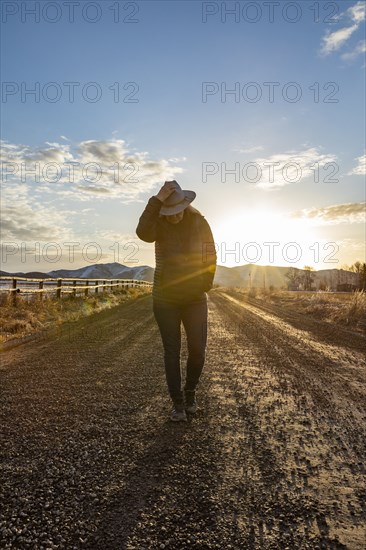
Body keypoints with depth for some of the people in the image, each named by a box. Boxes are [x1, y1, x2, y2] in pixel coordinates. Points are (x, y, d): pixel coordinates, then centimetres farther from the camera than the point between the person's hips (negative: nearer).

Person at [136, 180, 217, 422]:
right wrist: (157, 200, -31)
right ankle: (178, 402, 17)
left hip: (195, 299, 1)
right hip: (165, 299, 0)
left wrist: (205, 286, -4)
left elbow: (210, 255, 1)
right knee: (172, 352, 3)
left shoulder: (199, 222, -5)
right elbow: (143, 233, -30)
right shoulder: (158, 223, -6)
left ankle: (190, 392, 27)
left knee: (198, 351, 0)